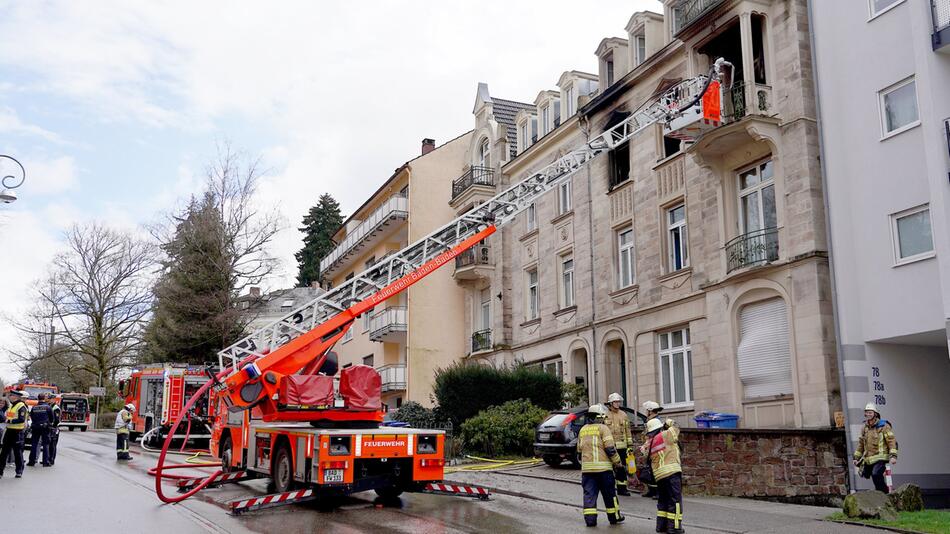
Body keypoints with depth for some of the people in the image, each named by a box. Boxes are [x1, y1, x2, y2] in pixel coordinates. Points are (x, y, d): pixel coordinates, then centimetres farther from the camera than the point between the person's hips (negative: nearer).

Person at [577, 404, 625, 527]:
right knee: (609, 493, 9)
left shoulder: (583, 430, 14)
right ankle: (614, 517, 17)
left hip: (586, 468, 5)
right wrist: (617, 463, -1)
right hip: (603, 466, -4)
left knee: (589, 494, 6)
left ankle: (590, 518, 0)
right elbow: (610, 449, -11)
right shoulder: (603, 428, -5)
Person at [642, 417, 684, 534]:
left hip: (658, 475, 7)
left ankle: (661, 525, 20)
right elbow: (676, 429, 8)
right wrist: (670, 423, 24)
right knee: (675, 500, -2)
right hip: (671, 472, -7)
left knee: (663, 499, 18)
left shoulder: (648, 444, 14)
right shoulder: (664, 435, -4)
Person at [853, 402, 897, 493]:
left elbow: (892, 441, -8)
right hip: (868, 459, 7)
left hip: (880, 458, -7)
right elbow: (861, 444, 24)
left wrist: (893, 456, -18)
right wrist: (856, 458, 22)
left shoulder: (883, 426, -3)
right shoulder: (864, 428, 16)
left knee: (876, 474, -25)